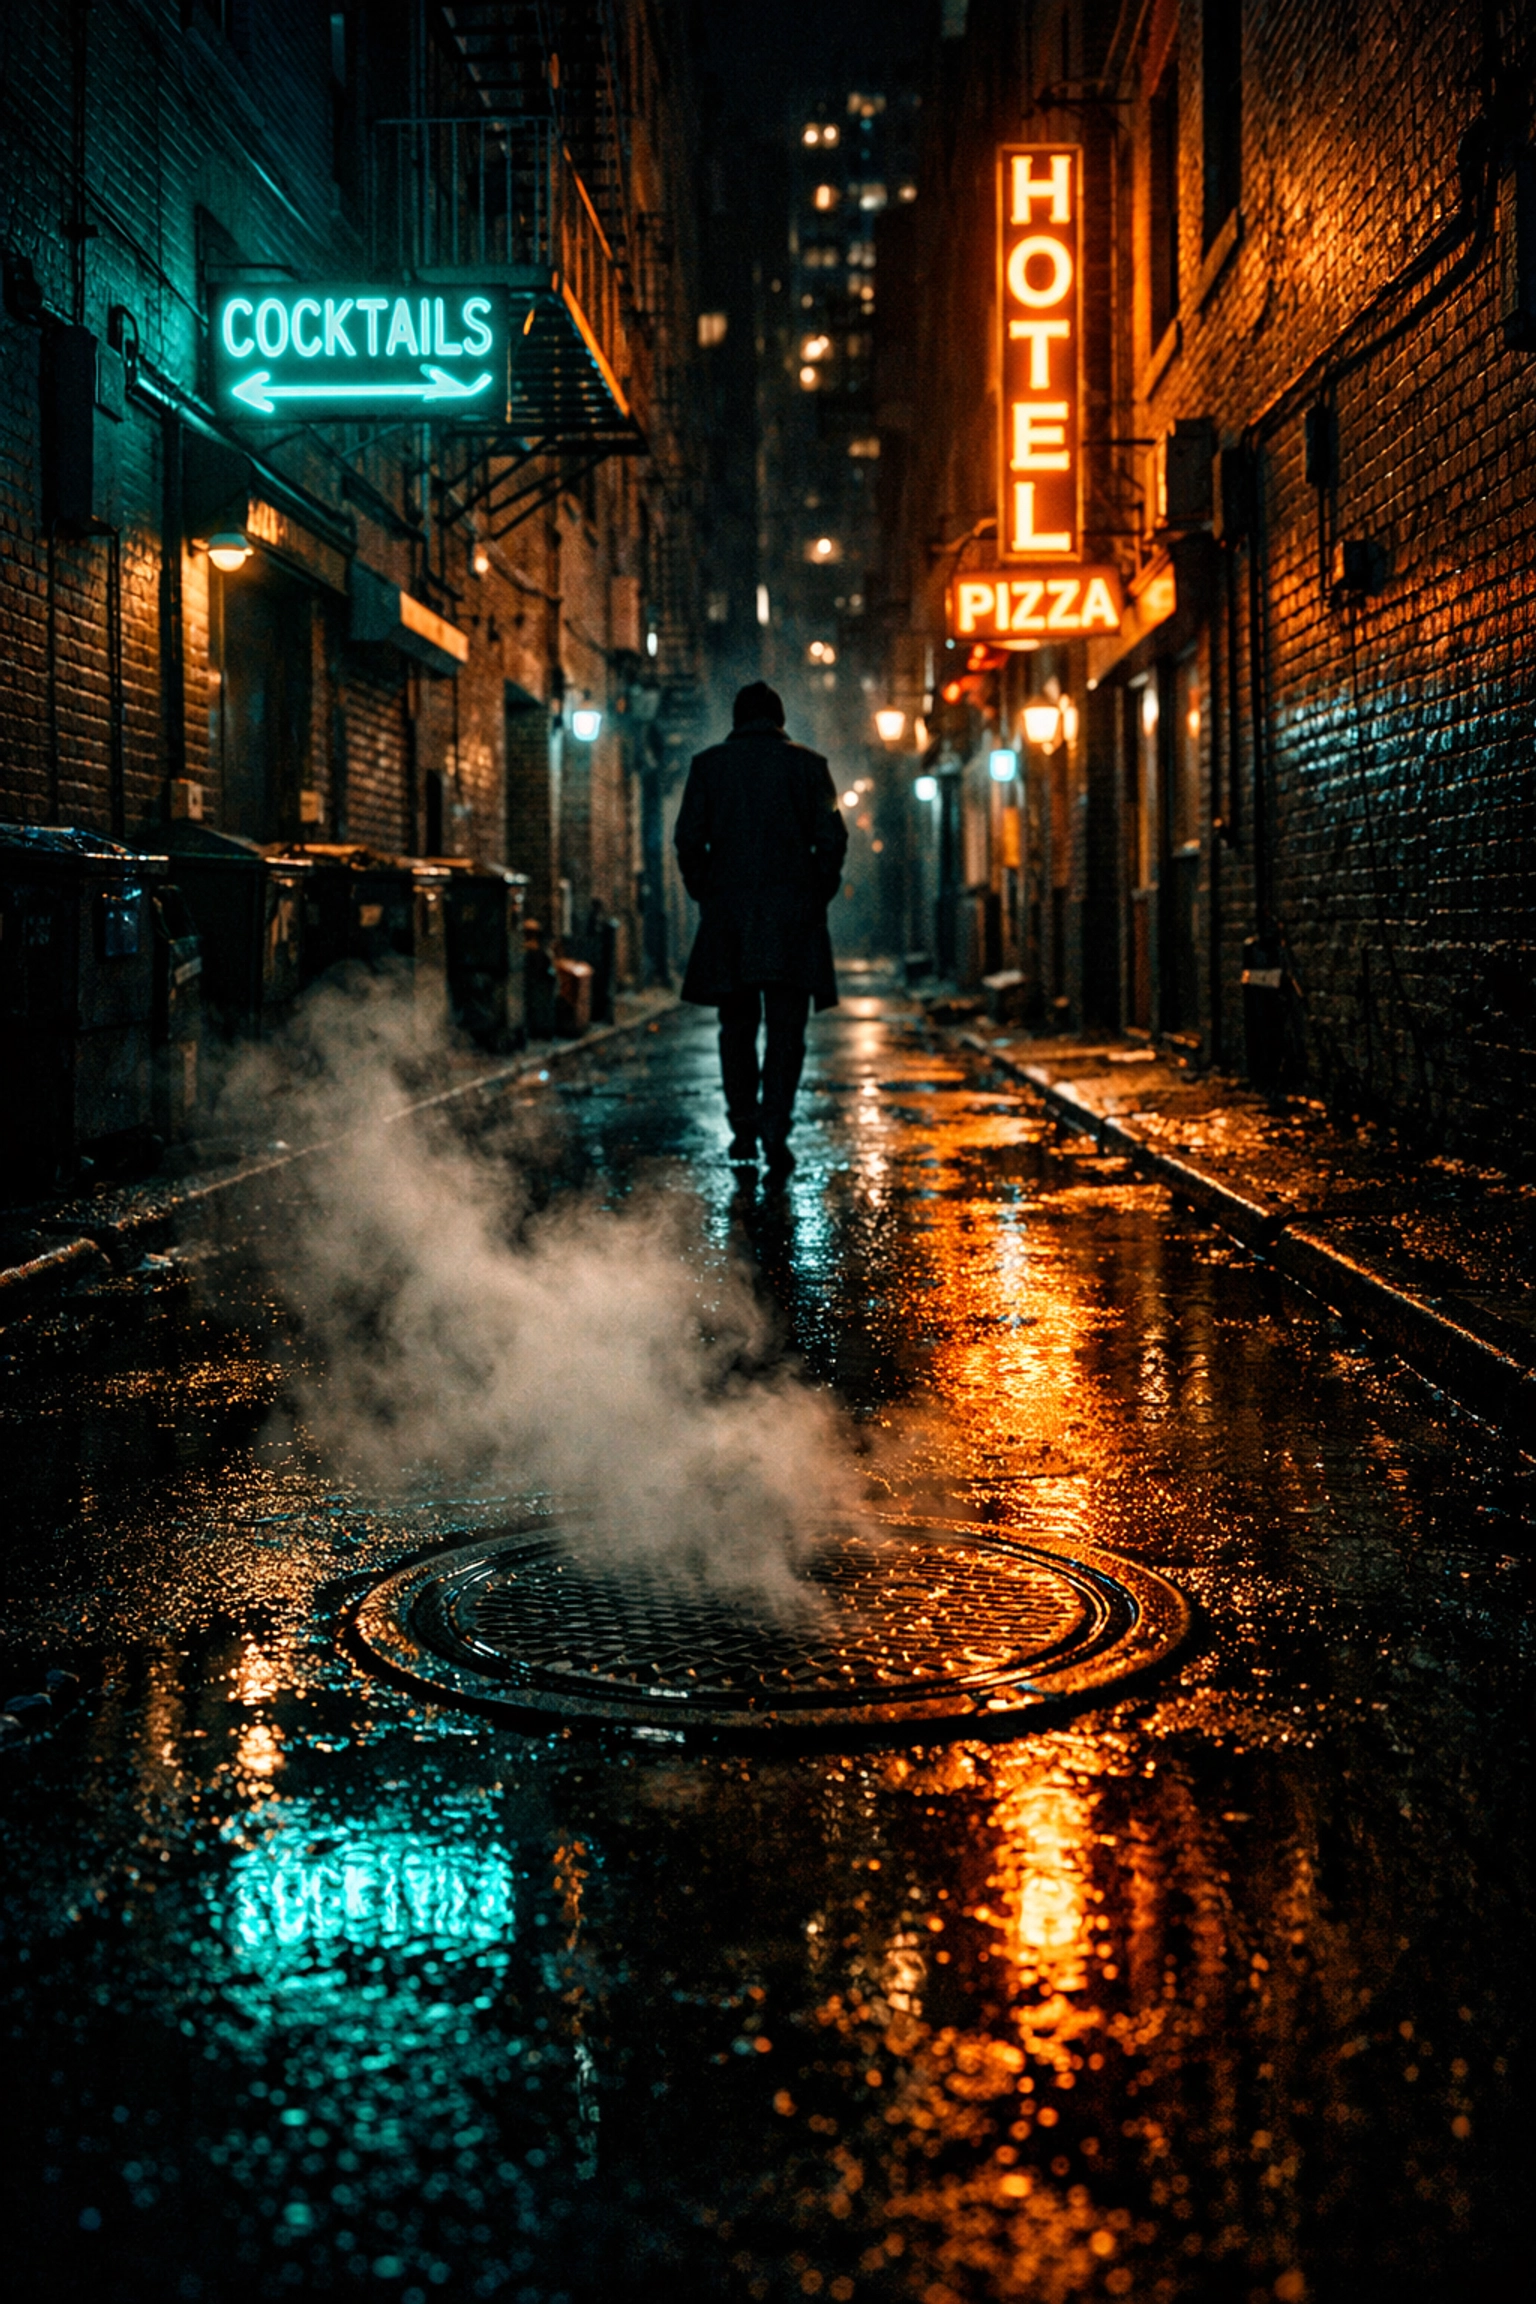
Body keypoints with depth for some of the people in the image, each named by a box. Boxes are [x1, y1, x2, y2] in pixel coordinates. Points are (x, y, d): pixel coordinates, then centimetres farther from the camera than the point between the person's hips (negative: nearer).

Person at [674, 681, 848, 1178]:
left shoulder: (708, 764, 5)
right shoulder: (808, 765, 3)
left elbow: (688, 837, -1)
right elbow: (831, 838, -2)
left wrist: (704, 893, 10)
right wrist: (818, 896, 8)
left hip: (728, 912, 1)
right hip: (792, 913, -1)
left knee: (737, 1025, 12)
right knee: (786, 1027, -1)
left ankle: (744, 1129, 11)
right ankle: (775, 1126, -15)